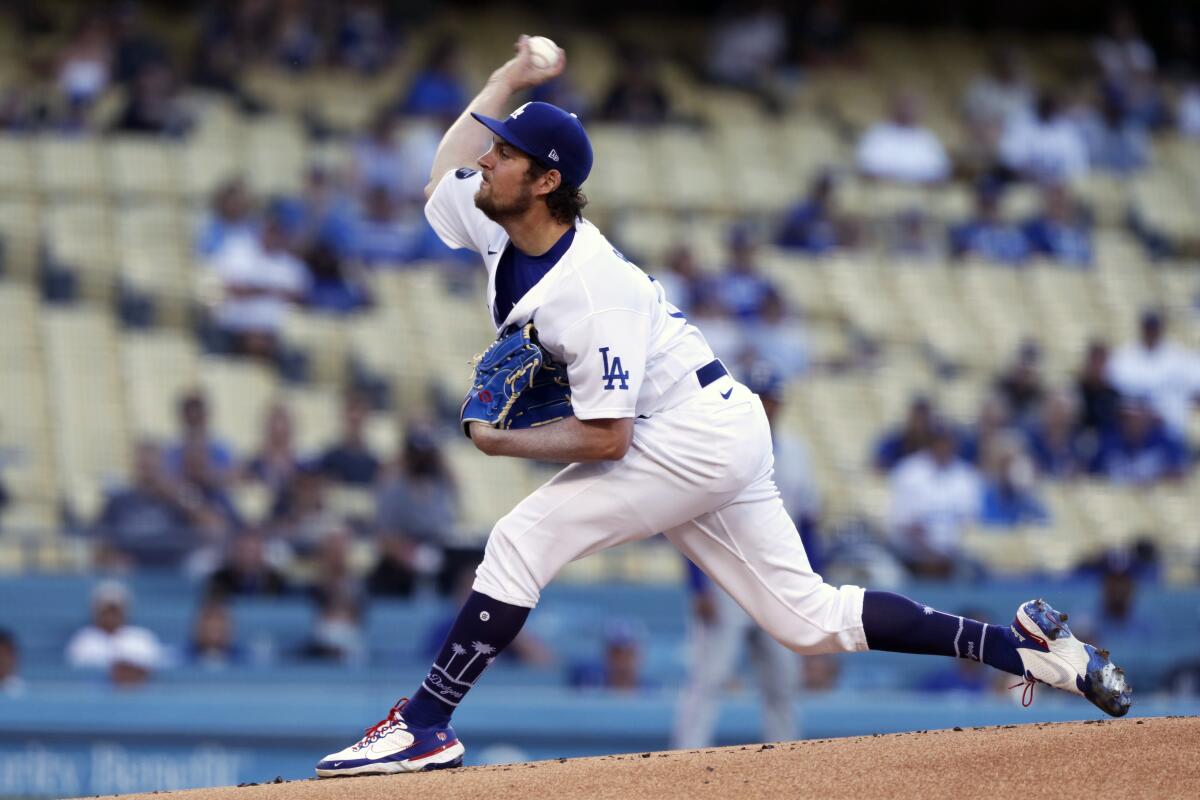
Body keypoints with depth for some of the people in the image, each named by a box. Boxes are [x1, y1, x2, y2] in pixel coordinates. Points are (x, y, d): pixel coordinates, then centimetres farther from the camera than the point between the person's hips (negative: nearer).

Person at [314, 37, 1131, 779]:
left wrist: (502, 442, -16)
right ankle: (1025, 644, 11)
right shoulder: (499, 228, -1)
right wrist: (509, 78, 16)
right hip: (716, 441, 10)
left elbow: (605, 439, -27)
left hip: (697, 438, -10)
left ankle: (424, 726, -11)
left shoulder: (593, 288, -26)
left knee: (523, 539, -15)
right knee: (810, 619, 9)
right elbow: (445, 173, 21)